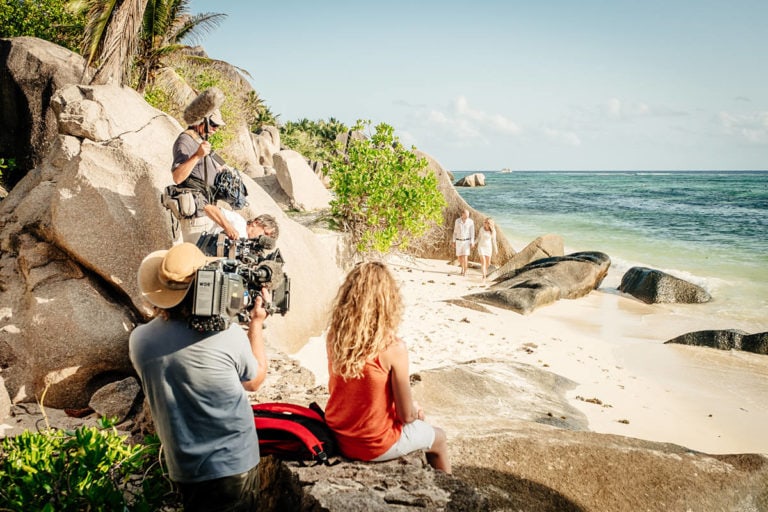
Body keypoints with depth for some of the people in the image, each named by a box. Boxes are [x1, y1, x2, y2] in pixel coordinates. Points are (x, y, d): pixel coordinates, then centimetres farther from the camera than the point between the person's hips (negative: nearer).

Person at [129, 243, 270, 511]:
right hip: (233, 465, -4)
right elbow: (255, 380, -3)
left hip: (181, 469, 4)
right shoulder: (229, 335, -23)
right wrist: (256, 323, 4)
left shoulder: (139, 340, -11)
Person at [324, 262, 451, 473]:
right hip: (375, 447, -6)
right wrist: (415, 410, 5)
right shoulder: (394, 348, -27)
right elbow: (406, 415, -19)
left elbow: (334, 389, 5)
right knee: (439, 438, 24)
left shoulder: (333, 337, -11)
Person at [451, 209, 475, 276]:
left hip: (467, 241, -2)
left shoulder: (471, 221, -6)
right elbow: (455, 231, 6)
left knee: (465, 257, -11)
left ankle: (465, 271, 1)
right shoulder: (457, 221, -2)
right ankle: (462, 268, 33)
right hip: (459, 241, 2)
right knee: (459, 257, 6)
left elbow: (472, 233, -5)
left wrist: (472, 243, -10)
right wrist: (453, 241, 6)